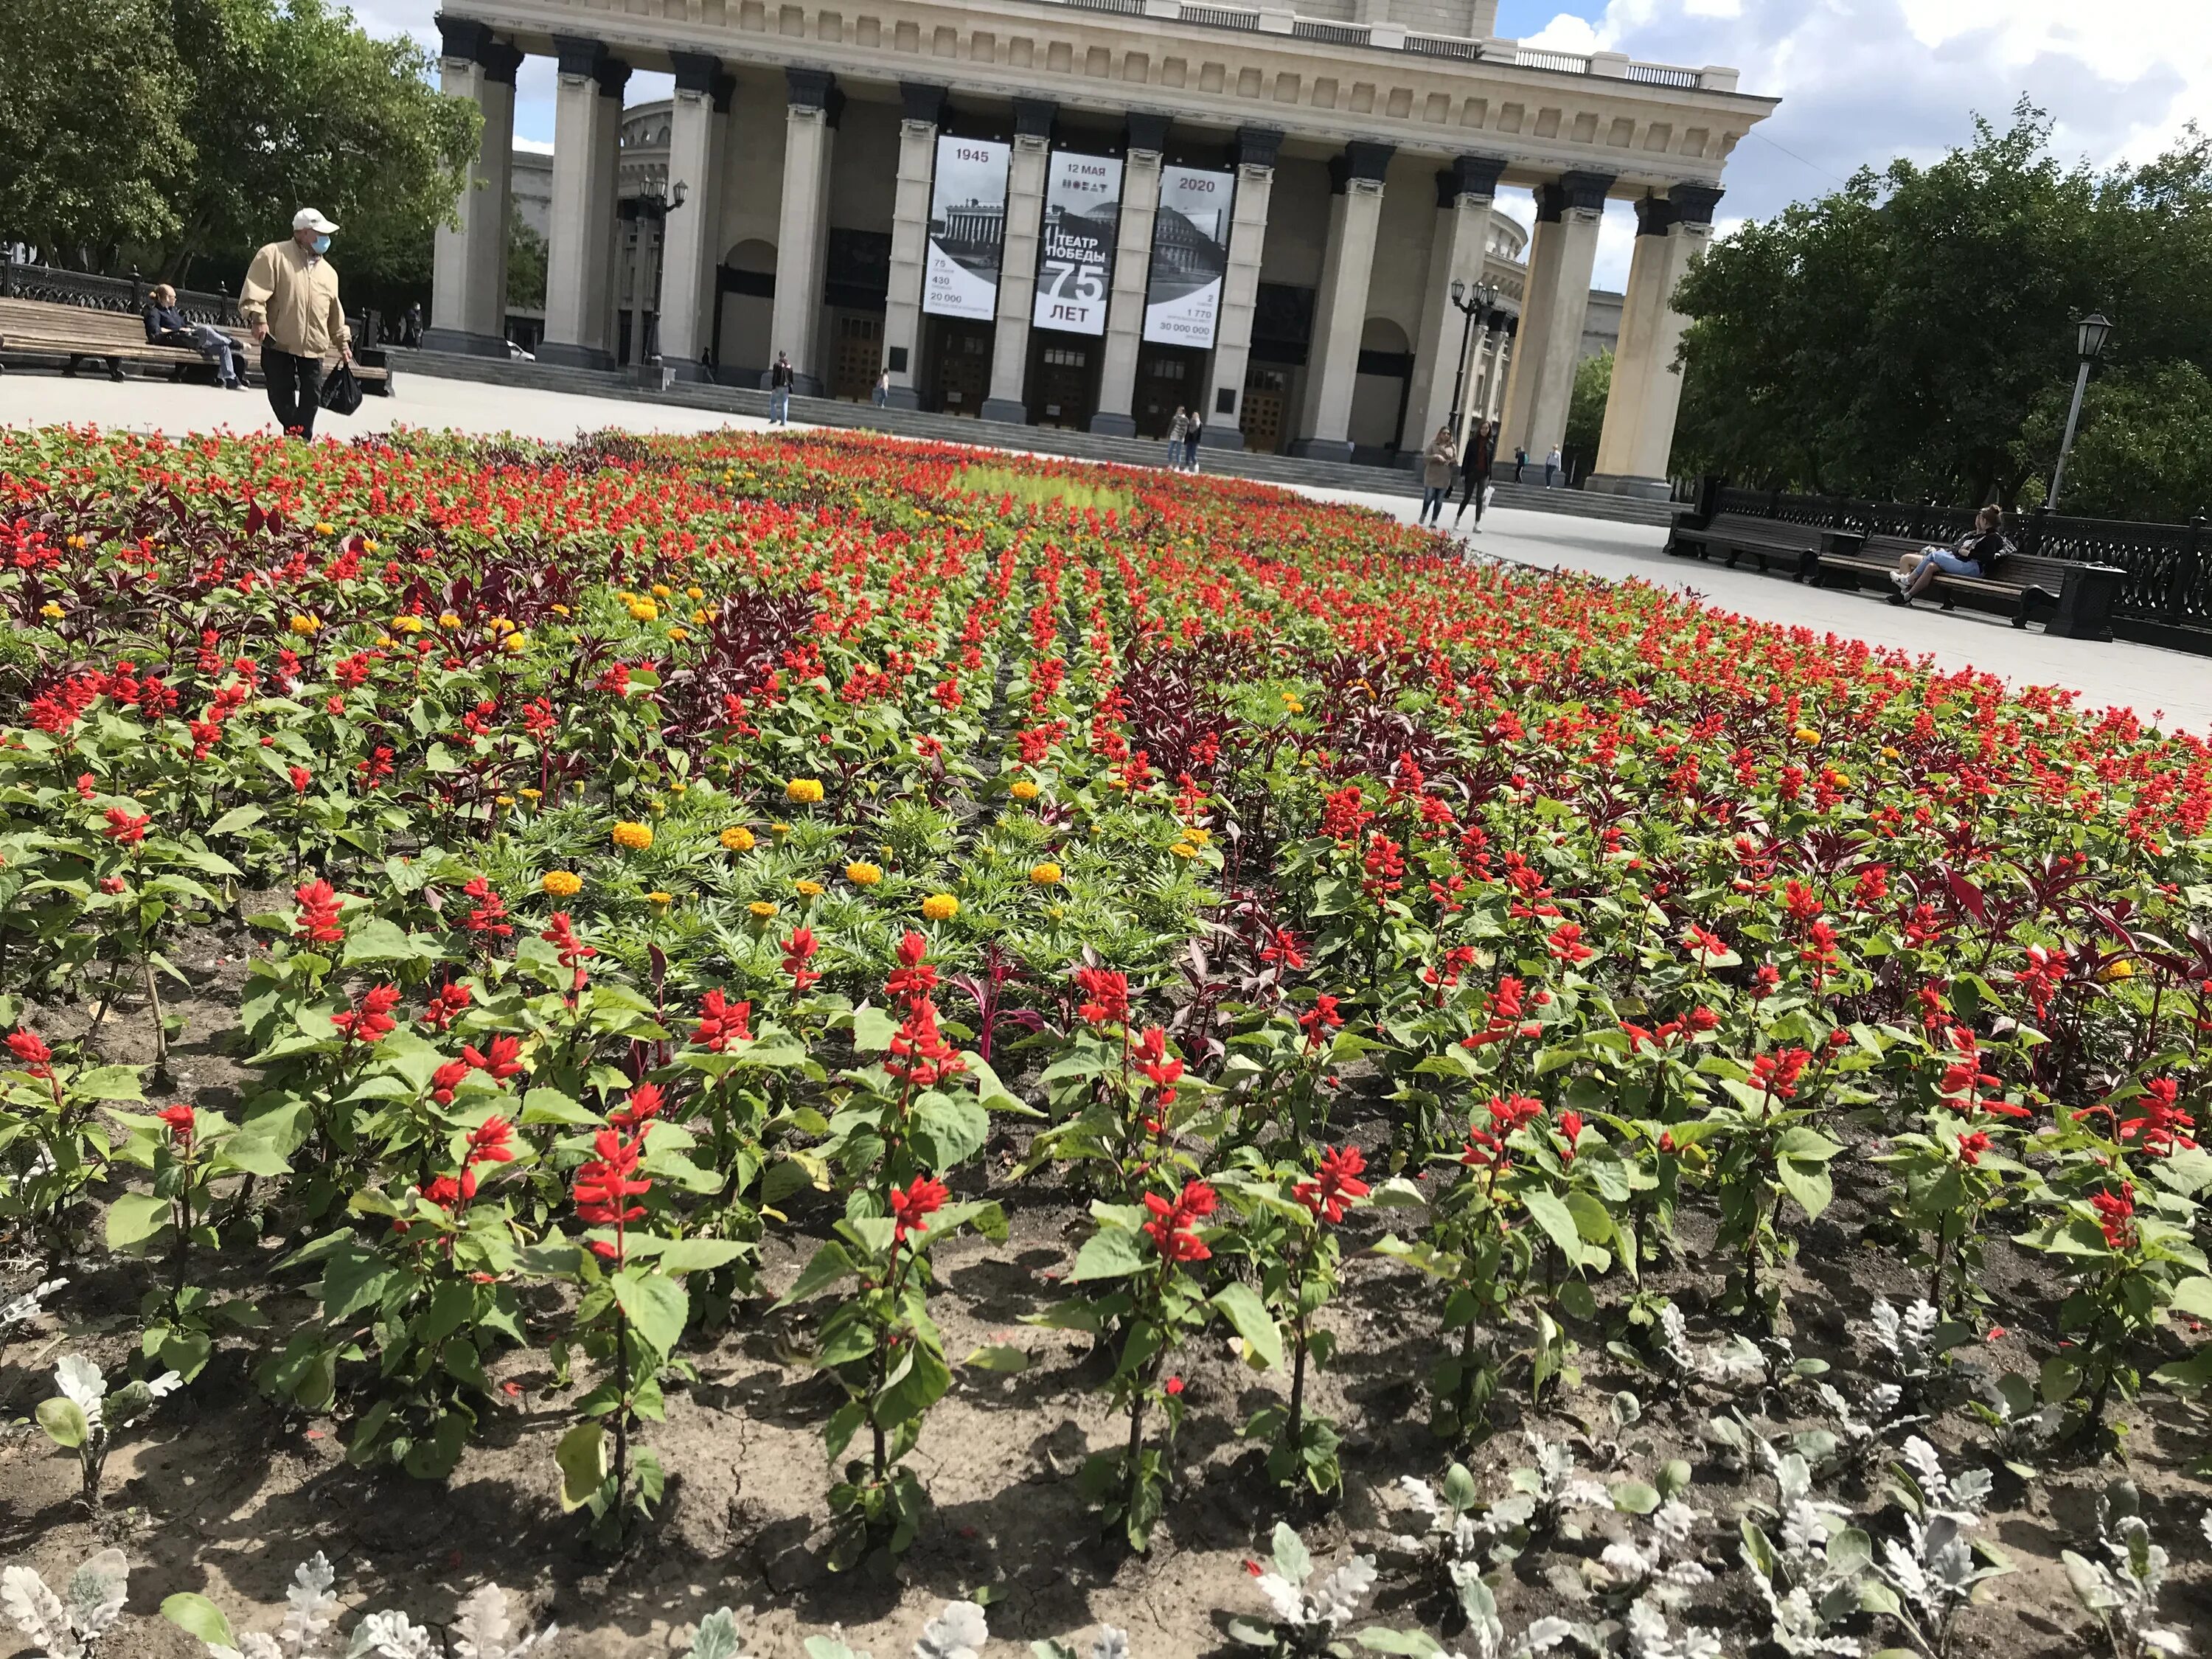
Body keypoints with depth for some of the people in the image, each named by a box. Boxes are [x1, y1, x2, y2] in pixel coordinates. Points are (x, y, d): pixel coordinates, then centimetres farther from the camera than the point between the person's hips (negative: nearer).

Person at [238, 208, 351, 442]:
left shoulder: (328, 272, 16)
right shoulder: (274, 255, -3)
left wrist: (343, 343, 21)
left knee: (311, 399, 1)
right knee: (283, 399, -1)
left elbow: (335, 313, 23)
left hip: (313, 347, 4)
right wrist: (258, 318, -25)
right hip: (279, 344, -4)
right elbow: (254, 291, -12)